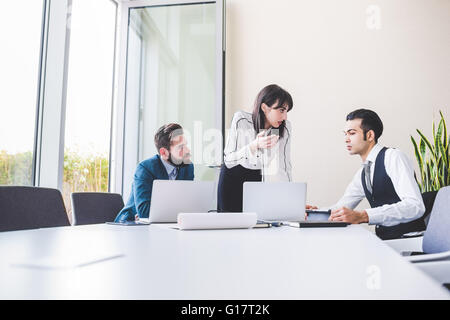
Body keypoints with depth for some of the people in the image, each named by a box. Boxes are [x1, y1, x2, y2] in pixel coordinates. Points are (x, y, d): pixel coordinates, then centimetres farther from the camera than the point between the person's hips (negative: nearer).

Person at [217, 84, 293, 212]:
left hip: (259, 180, 1)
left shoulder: (285, 127, -12)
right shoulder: (241, 120, -17)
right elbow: (228, 160, -15)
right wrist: (255, 145, -29)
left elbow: (284, 167, -8)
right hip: (233, 178, -1)